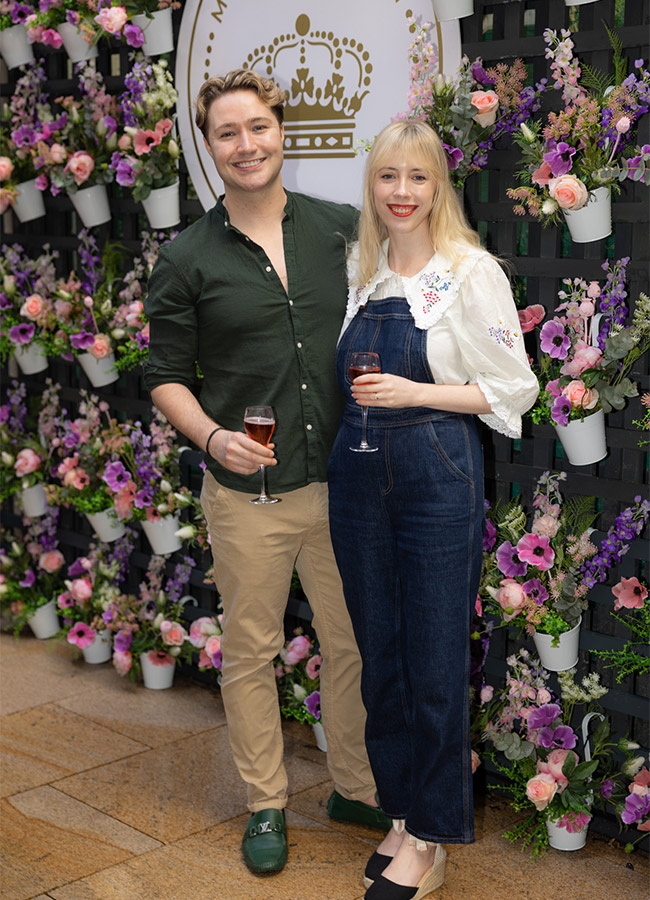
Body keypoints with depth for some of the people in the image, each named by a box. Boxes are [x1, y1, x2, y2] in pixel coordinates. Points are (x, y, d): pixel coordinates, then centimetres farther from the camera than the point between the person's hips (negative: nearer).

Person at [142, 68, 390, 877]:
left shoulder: (342, 229, 3)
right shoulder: (187, 259, -1)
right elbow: (166, 375, 3)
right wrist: (213, 437, -16)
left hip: (342, 482, 2)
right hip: (248, 493, -2)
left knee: (354, 643, 12)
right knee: (250, 652, 10)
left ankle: (356, 787, 32)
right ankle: (265, 804, 28)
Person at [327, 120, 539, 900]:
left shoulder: (472, 271, -6)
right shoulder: (358, 271, 10)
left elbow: (511, 390, -7)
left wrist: (414, 393, -15)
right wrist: (363, 397, 3)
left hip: (437, 477, -5)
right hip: (357, 476, 6)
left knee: (435, 666, 1)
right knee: (378, 656, 12)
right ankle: (401, 814, 28)